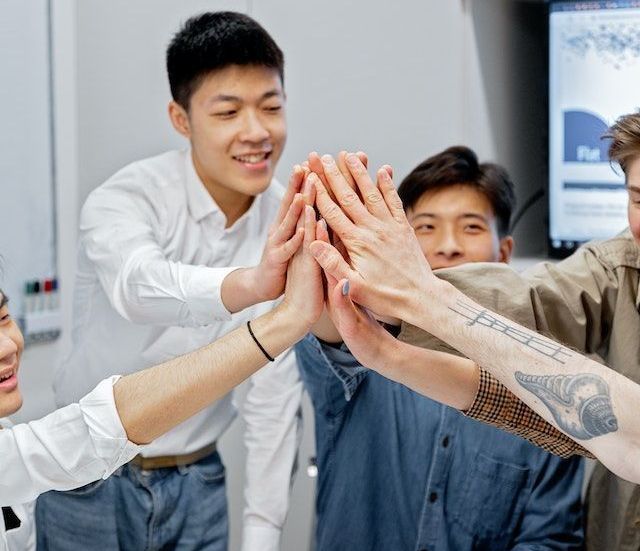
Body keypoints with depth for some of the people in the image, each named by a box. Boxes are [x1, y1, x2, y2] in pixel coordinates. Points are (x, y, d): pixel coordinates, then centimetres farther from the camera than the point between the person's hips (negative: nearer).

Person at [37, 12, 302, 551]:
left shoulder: (289, 226, -8)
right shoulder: (126, 199, -20)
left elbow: (276, 394, -5)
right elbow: (139, 286, -44)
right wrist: (249, 284, -63)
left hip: (198, 482, 3)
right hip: (93, 481, -3)